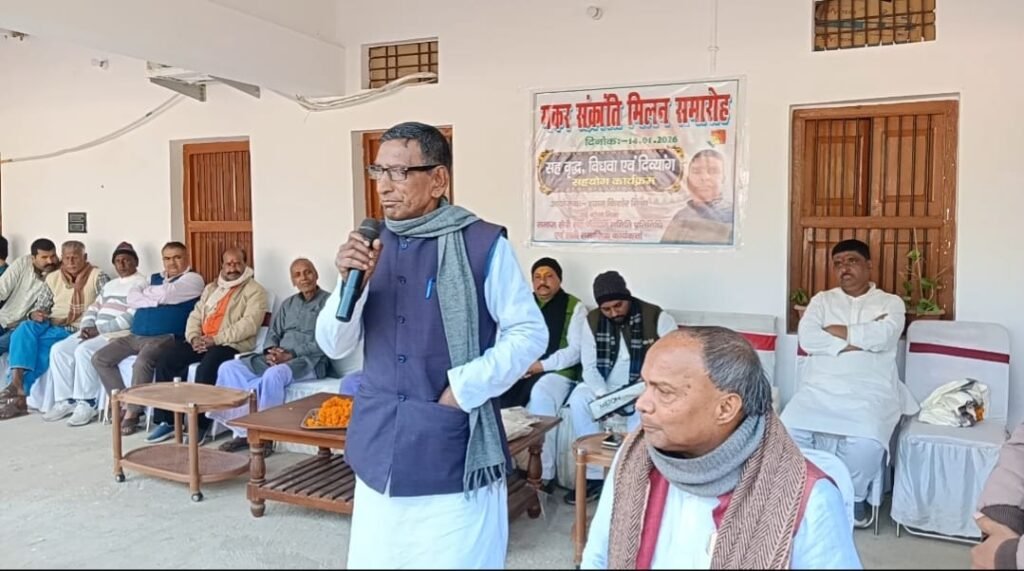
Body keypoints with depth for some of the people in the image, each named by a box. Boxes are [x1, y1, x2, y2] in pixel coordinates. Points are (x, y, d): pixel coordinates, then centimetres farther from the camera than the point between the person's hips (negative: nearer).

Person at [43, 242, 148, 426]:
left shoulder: (141, 284, -5)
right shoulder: (110, 285, 25)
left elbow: (132, 317, -17)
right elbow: (93, 308, 21)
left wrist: (99, 329, -18)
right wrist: (87, 326, -2)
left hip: (119, 334, -9)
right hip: (95, 331, 9)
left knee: (84, 351, -30)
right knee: (59, 350, -8)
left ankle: (86, 404, -22)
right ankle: (66, 401, -6)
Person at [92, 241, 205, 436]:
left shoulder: (192, 279, -1)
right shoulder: (154, 278, 22)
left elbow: (164, 294, -16)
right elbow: (131, 299, 6)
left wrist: (145, 292, 4)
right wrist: (155, 299, -9)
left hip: (165, 338, -8)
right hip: (135, 336, 8)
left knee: (142, 363, -33)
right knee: (100, 359, -4)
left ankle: (132, 412, -16)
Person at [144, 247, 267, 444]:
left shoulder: (254, 291, -1)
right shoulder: (211, 288, 23)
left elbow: (249, 324, -14)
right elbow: (195, 315, 17)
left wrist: (216, 339, -19)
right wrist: (194, 337, -5)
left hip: (232, 345, -7)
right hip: (201, 342, 7)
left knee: (207, 367, -35)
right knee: (166, 356, -14)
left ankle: (200, 425, -24)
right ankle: (166, 420, -10)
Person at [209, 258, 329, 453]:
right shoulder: (288, 303, 23)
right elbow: (273, 333, 19)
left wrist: (292, 354, -17)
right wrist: (271, 351, -5)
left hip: (310, 361, -7)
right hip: (277, 357, 7)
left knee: (273, 375, -38)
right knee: (228, 368, -12)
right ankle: (244, 431, -14)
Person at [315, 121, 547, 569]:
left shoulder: (483, 244, -10)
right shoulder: (371, 245, 5)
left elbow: (529, 333, -6)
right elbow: (334, 346, 4)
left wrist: (465, 387, -14)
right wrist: (350, 283, -13)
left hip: (454, 452, -5)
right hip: (379, 449, 5)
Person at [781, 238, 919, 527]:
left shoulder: (891, 303, 12)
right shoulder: (822, 300, 17)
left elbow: (883, 337, -10)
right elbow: (806, 338, -3)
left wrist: (835, 331, -2)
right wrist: (862, 338, -7)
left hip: (869, 393, -1)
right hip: (818, 388, 2)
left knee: (867, 441, -32)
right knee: (787, 431, -27)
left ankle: (854, 496, 0)